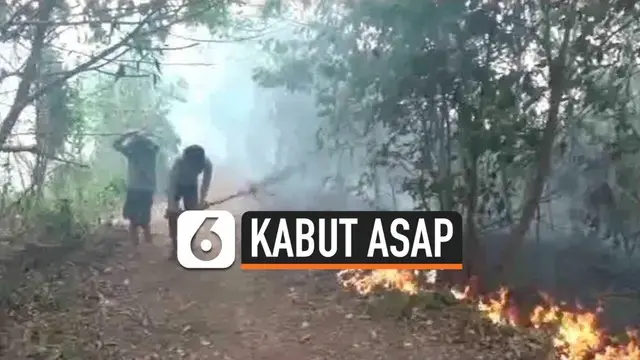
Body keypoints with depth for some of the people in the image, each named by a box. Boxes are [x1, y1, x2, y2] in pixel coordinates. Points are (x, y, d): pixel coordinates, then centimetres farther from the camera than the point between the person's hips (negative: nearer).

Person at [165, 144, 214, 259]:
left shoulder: (207, 164, -31)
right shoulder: (179, 162, -38)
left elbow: (206, 184, -15)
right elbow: (171, 184, -32)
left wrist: (202, 201, -19)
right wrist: (171, 205, -35)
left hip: (191, 187, 2)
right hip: (176, 186, -2)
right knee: (173, 213, -11)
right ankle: (175, 248, -4)